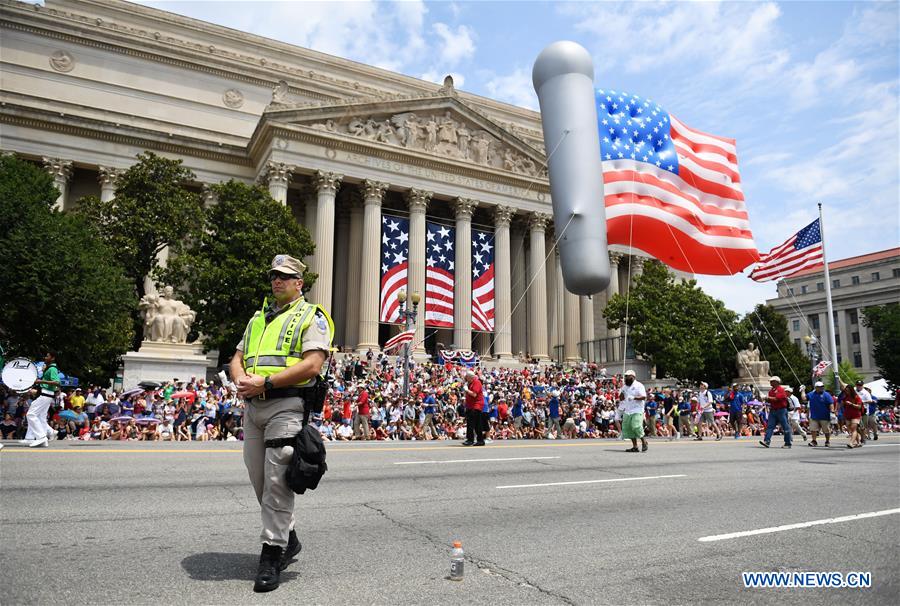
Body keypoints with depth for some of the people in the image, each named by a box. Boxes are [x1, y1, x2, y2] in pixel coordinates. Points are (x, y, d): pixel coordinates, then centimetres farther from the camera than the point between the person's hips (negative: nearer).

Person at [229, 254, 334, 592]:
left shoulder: (311, 317, 0)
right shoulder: (258, 318, 23)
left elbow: (312, 365, -13)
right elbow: (238, 358, 20)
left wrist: (265, 382, -18)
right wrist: (240, 379, -4)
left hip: (287, 405, -7)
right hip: (253, 406, 7)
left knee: (277, 480, -9)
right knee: (259, 479, 13)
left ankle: (272, 555, 1)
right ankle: (288, 538, 31)